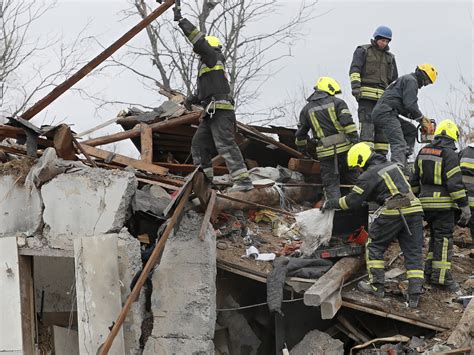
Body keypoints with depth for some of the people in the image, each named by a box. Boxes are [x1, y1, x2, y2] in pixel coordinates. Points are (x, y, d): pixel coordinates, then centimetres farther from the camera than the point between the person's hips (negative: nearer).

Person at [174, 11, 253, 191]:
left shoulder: (214, 57, 0)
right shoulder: (206, 64, 28)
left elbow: (199, 39, -12)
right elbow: (204, 92, 31)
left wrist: (181, 20, -6)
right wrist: (192, 99, 12)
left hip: (221, 109, -11)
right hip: (211, 112, 11)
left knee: (225, 144, -18)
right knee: (199, 144, 14)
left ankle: (243, 180, -24)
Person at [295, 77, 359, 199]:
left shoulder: (307, 109, 14)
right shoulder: (337, 102, 4)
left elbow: (300, 134, 19)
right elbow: (348, 123, -9)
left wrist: (302, 150, 33)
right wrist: (356, 141, -11)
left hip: (325, 152, 1)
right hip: (344, 148, -1)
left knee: (331, 185, 6)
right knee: (354, 178, 10)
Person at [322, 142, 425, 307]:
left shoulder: (369, 175, -4)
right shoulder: (391, 165, 20)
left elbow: (352, 201, -1)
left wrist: (331, 204, 13)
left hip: (392, 213, -7)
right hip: (414, 209, 7)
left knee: (374, 247, 12)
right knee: (413, 253, 5)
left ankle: (376, 286, 12)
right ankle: (414, 295, 1)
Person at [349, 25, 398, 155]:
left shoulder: (390, 57, 24)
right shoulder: (363, 51, 7)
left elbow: (394, 81, 27)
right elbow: (354, 69, -6)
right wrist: (356, 86, -20)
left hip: (383, 97, 6)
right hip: (366, 94, -6)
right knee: (367, 123, -15)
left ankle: (381, 154, 7)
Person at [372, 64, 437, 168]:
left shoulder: (405, 79, 30)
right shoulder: (411, 81, -2)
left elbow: (404, 109, 29)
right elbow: (410, 105, -14)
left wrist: (421, 118, 19)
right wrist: (422, 120, 0)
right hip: (386, 113, -10)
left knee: (411, 131, 17)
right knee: (399, 144, -19)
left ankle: (403, 163, 8)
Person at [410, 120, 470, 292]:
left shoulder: (423, 151, 11)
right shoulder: (449, 154, -12)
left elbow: (415, 179, 17)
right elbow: (455, 183, -17)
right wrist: (464, 206, -14)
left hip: (426, 203, 7)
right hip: (443, 204, -7)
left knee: (435, 237, 18)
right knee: (443, 239, -3)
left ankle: (430, 271, 19)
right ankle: (441, 276, -4)